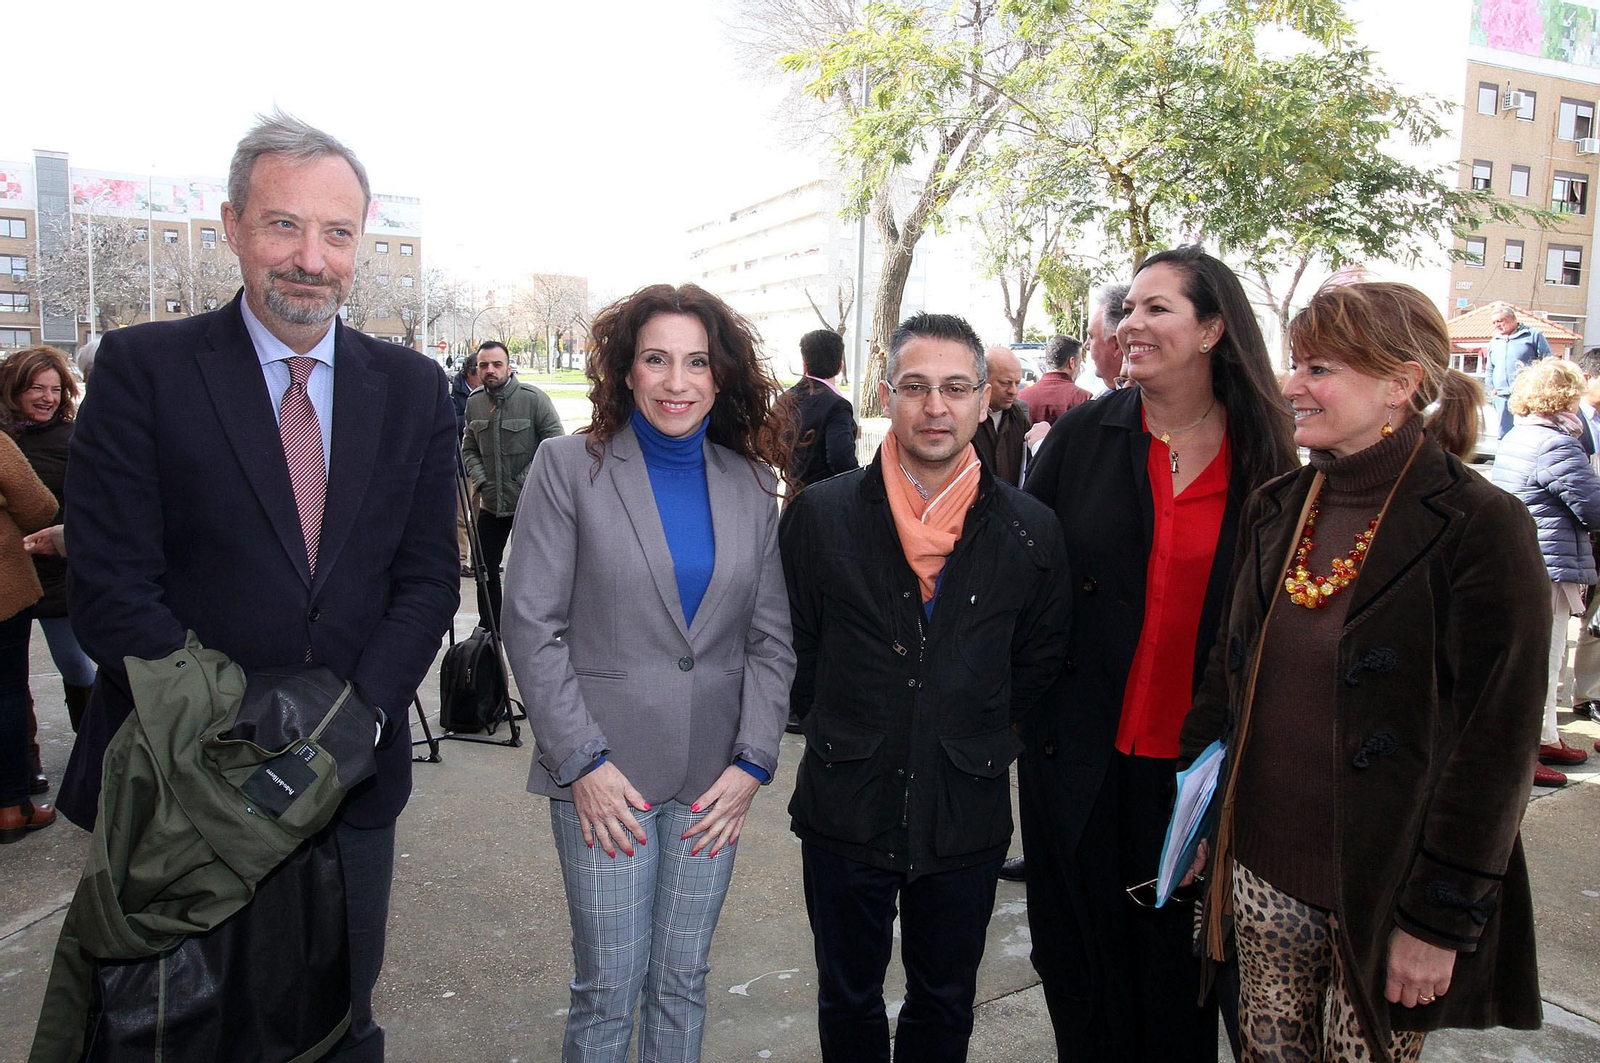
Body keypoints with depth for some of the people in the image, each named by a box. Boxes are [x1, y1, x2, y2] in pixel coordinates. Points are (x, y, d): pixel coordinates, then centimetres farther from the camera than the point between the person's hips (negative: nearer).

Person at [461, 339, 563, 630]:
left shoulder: (534, 398, -13)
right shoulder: (474, 402, 4)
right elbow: (469, 447, 15)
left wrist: (527, 480, -16)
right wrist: (479, 479, -1)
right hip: (491, 502, 5)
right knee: (485, 566, 12)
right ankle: (489, 628, 28)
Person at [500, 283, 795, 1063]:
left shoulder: (751, 484, 5)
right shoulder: (569, 466, -4)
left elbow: (770, 638, 6)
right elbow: (531, 626, -6)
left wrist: (752, 763, -3)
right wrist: (584, 762, -11)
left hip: (714, 780, 3)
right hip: (605, 774, -3)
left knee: (683, 978, 14)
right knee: (609, 986, 5)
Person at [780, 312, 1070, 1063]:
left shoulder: (1029, 532, -6)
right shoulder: (819, 515, -7)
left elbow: (1038, 663, 7)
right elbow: (793, 647, 3)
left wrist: (977, 739, 5)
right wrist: (837, 731, 3)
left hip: (967, 816, 1)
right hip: (846, 809, 0)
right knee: (848, 1002, 19)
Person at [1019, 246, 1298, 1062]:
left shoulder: (1264, 457, -1)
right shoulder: (1083, 434, -2)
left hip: (1199, 764, 0)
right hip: (1080, 751, 0)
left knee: (1179, 963, 14)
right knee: (1082, 950, 14)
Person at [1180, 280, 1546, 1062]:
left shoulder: (1482, 527, -13)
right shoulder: (1274, 510, 4)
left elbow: (1497, 741, -14)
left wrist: (1441, 917, -14)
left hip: (1383, 882, -5)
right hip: (1263, 865, 5)